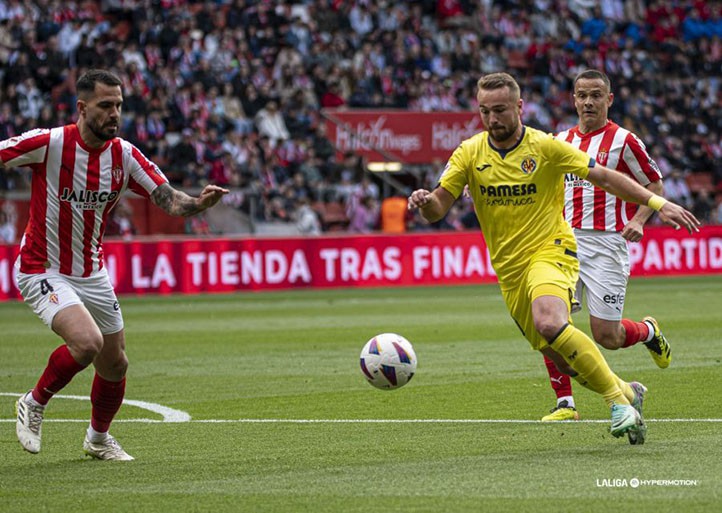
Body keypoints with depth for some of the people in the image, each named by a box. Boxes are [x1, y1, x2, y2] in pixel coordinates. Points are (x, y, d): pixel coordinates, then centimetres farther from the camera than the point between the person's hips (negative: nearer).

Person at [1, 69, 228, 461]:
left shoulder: (124, 155, -5)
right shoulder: (49, 143, -18)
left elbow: (168, 199, -9)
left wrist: (199, 203, -30)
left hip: (92, 275, 6)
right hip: (43, 271, -6)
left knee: (115, 365, 11)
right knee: (87, 342, -28)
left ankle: (98, 438, 39)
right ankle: (34, 404, -1)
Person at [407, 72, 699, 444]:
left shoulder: (545, 147, -8)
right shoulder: (470, 154, 0)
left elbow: (602, 177, -3)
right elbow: (438, 209, -2)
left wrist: (658, 204, -10)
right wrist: (424, 201, -27)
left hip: (551, 250, -5)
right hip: (509, 271, 5)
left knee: (551, 324, -35)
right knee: (566, 363, 8)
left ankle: (618, 400, -24)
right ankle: (627, 392, 34)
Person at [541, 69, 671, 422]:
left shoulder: (623, 141, -2)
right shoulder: (561, 141, 12)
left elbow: (655, 185, 3)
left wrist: (638, 221, -13)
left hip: (606, 244, -4)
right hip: (566, 243, 4)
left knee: (606, 336, -5)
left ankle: (648, 331, 29)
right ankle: (565, 403, -4)